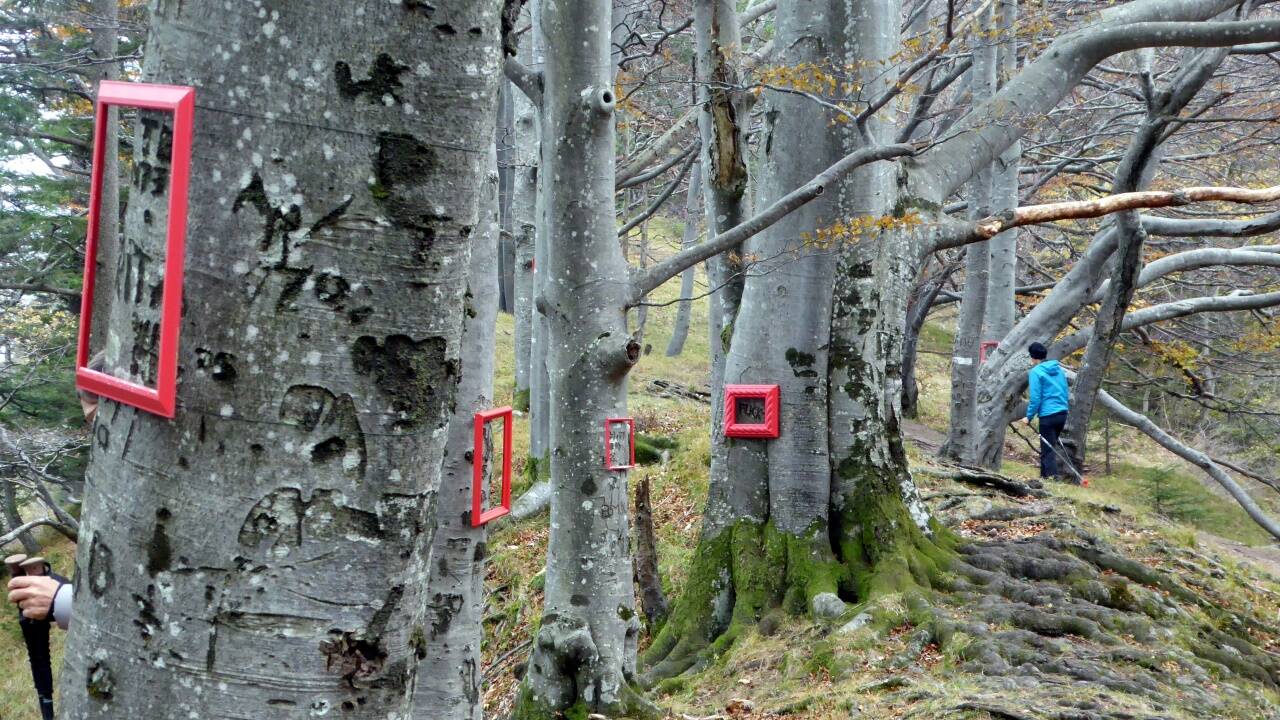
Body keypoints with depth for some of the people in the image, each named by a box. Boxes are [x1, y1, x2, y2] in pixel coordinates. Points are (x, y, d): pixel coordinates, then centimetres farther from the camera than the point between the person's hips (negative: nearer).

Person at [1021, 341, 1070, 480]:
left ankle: (1053, 478, -9)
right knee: (1050, 446, 18)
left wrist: (1029, 416, -4)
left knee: (1047, 450, -3)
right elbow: (1066, 393, 19)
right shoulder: (1059, 370, 13)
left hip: (1048, 415, -7)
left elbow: (1035, 398, -12)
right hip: (1062, 413, 7)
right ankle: (1044, 475, 25)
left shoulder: (1036, 372, -8)